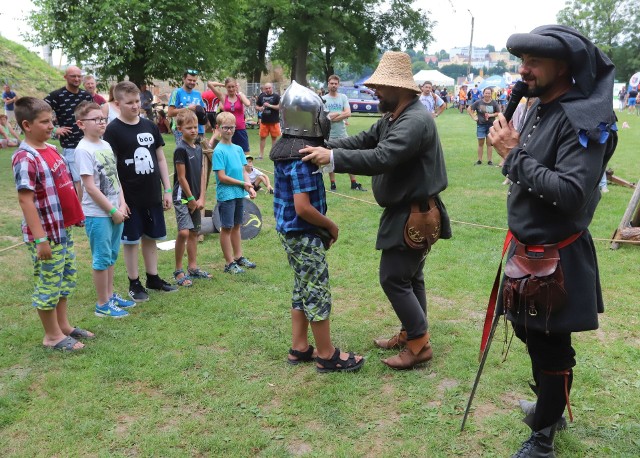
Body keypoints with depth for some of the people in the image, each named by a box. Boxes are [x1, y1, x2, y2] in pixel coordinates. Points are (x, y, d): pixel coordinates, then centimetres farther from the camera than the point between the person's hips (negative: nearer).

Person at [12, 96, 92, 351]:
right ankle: (52, 336, 19)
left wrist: (75, 216, 17)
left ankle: (63, 326, 35)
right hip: (46, 234, -9)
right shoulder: (25, 158, -19)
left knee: (66, 280, 20)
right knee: (48, 284, 5)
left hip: (64, 229, 9)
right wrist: (40, 239, -25)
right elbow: (25, 200, -23)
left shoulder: (50, 149, 8)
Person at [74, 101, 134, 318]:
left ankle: (110, 295, 31)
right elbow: (90, 187, -18)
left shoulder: (106, 145, 9)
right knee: (102, 258, 2)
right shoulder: (83, 150, -15)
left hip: (115, 211, 7)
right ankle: (103, 304, 14)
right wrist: (113, 210, -14)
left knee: (111, 256, 17)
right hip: (97, 214, -7)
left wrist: (122, 204, 1)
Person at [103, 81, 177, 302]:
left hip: (152, 195, 5)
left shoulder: (149, 126, 5)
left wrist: (168, 190, 7)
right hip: (130, 197, -4)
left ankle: (153, 278, 28)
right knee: (131, 240, 6)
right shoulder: (113, 130, -9)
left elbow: (160, 159, 10)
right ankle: (134, 283, 19)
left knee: (151, 237, 14)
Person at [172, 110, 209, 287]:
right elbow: (181, 177, -14)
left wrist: (201, 198, 2)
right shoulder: (181, 149, -13)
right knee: (184, 232, -16)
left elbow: (202, 174, 10)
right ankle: (178, 271, -4)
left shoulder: (198, 148, 10)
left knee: (194, 232, 13)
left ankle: (193, 268, 24)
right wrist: (191, 199, -10)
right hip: (182, 197, -8)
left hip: (195, 198, 8)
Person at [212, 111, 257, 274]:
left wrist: (249, 186, -7)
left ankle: (238, 257, 28)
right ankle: (229, 263, 10)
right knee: (227, 228, 2)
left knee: (236, 226, 17)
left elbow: (243, 171, 10)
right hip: (226, 195, -6)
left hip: (239, 194, 7)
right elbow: (222, 177, -16)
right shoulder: (219, 151, -12)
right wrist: (242, 183, -13)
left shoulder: (238, 149, 9)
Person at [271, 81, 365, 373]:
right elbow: (303, 208, -27)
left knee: (303, 289, 18)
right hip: (305, 235, -10)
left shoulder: (286, 149, 6)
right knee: (317, 293, 2)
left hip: (290, 232, 10)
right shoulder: (302, 158, -23)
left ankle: (299, 348, 29)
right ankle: (327, 356, 15)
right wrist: (331, 226, -12)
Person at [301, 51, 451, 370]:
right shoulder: (392, 118, 10)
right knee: (408, 276, 17)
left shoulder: (416, 120, -23)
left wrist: (332, 157, -33)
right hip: (405, 213, 10)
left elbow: (381, 158, -34)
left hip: (414, 216, -10)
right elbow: (363, 141, 7)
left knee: (393, 278, -6)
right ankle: (410, 334, 31)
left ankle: (420, 344, 7)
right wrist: (323, 146, -7)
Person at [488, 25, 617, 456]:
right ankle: (549, 407, 48)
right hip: (528, 249, 9)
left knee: (551, 348, 6)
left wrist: (514, 155, -25)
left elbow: (571, 194, -30)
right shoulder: (541, 107, 6)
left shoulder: (583, 120, -21)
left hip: (556, 258, -9)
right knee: (531, 333, 24)